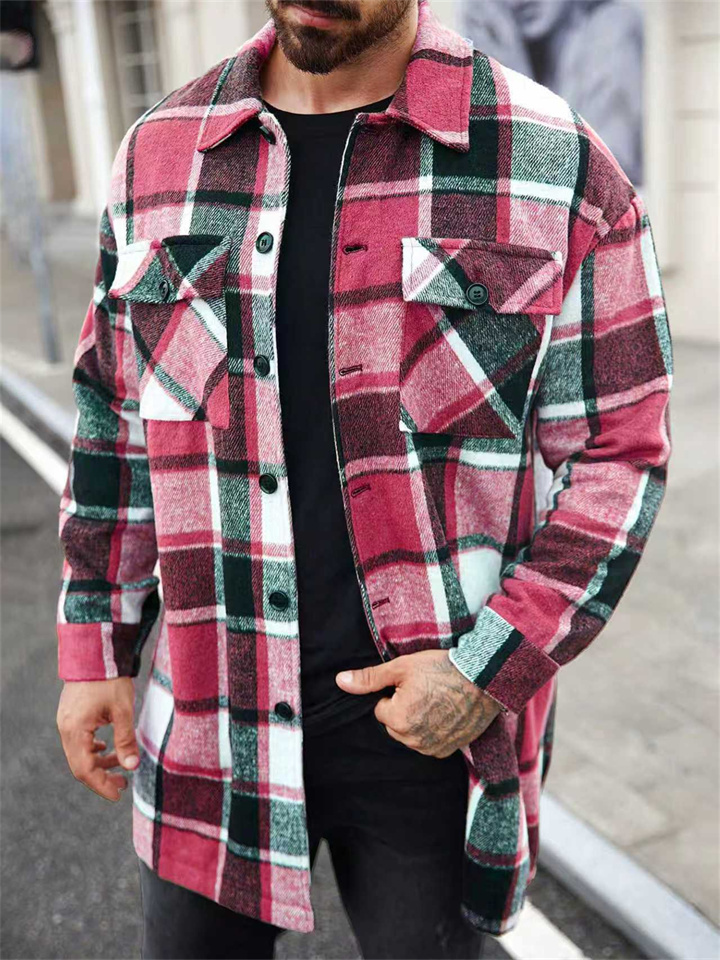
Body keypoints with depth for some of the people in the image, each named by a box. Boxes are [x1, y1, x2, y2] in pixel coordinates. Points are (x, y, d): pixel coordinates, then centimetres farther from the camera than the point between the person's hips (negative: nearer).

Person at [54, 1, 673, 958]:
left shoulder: (558, 164, -9)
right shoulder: (159, 153, 1)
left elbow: (619, 454, -6)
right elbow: (118, 424, 8)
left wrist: (491, 670, -14)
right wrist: (95, 652, 9)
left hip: (434, 728, -2)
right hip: (213, 716, 3)